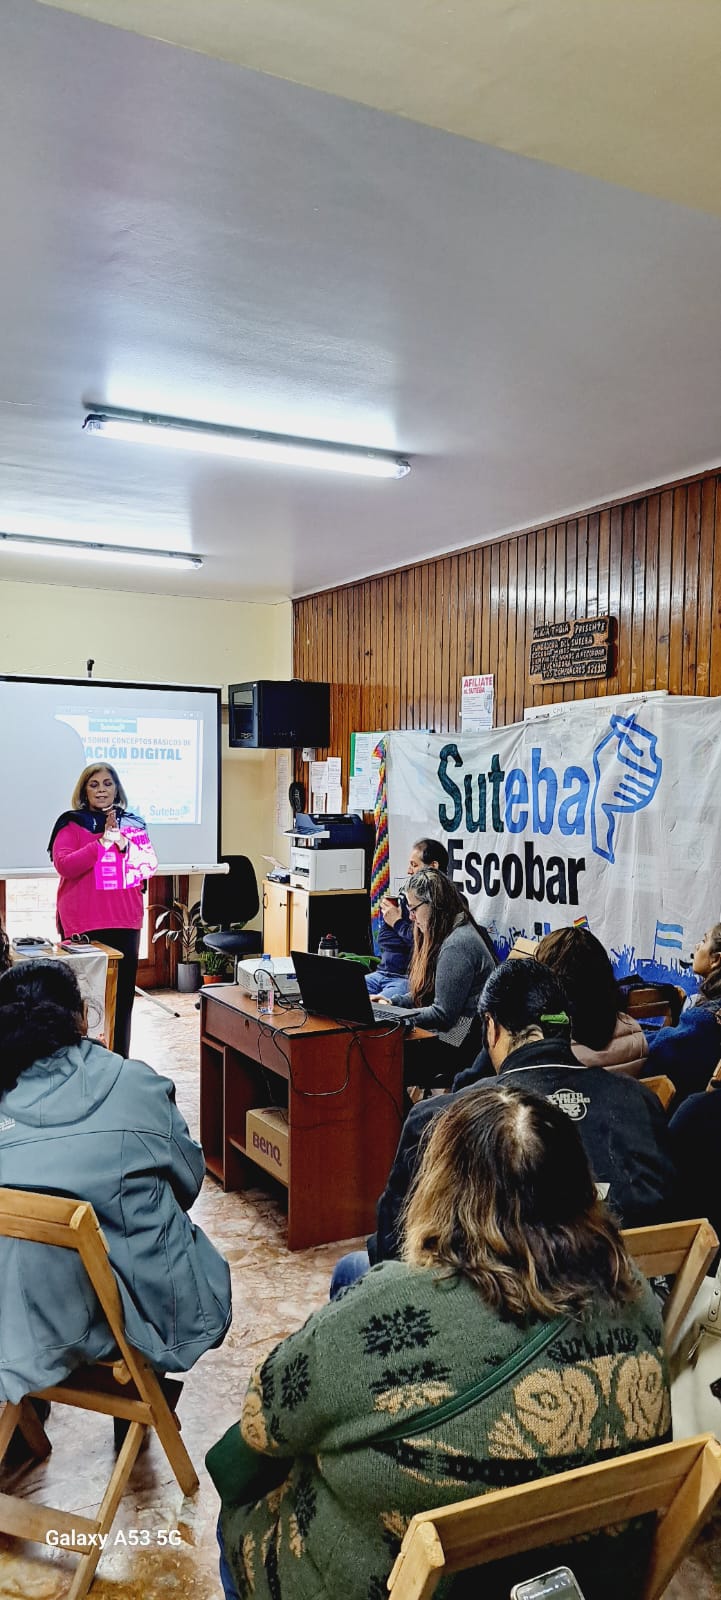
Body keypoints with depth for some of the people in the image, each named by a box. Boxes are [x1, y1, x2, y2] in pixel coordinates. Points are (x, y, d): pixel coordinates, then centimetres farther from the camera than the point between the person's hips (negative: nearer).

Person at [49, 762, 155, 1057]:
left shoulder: (132, 823, 13)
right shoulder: (71, 823, 2)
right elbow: (64, 865, -12)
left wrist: (122, 844, -9)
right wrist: (103, 842, -15)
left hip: (125, 921, 3)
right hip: (83, 923, -3)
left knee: (123, 995, 5)